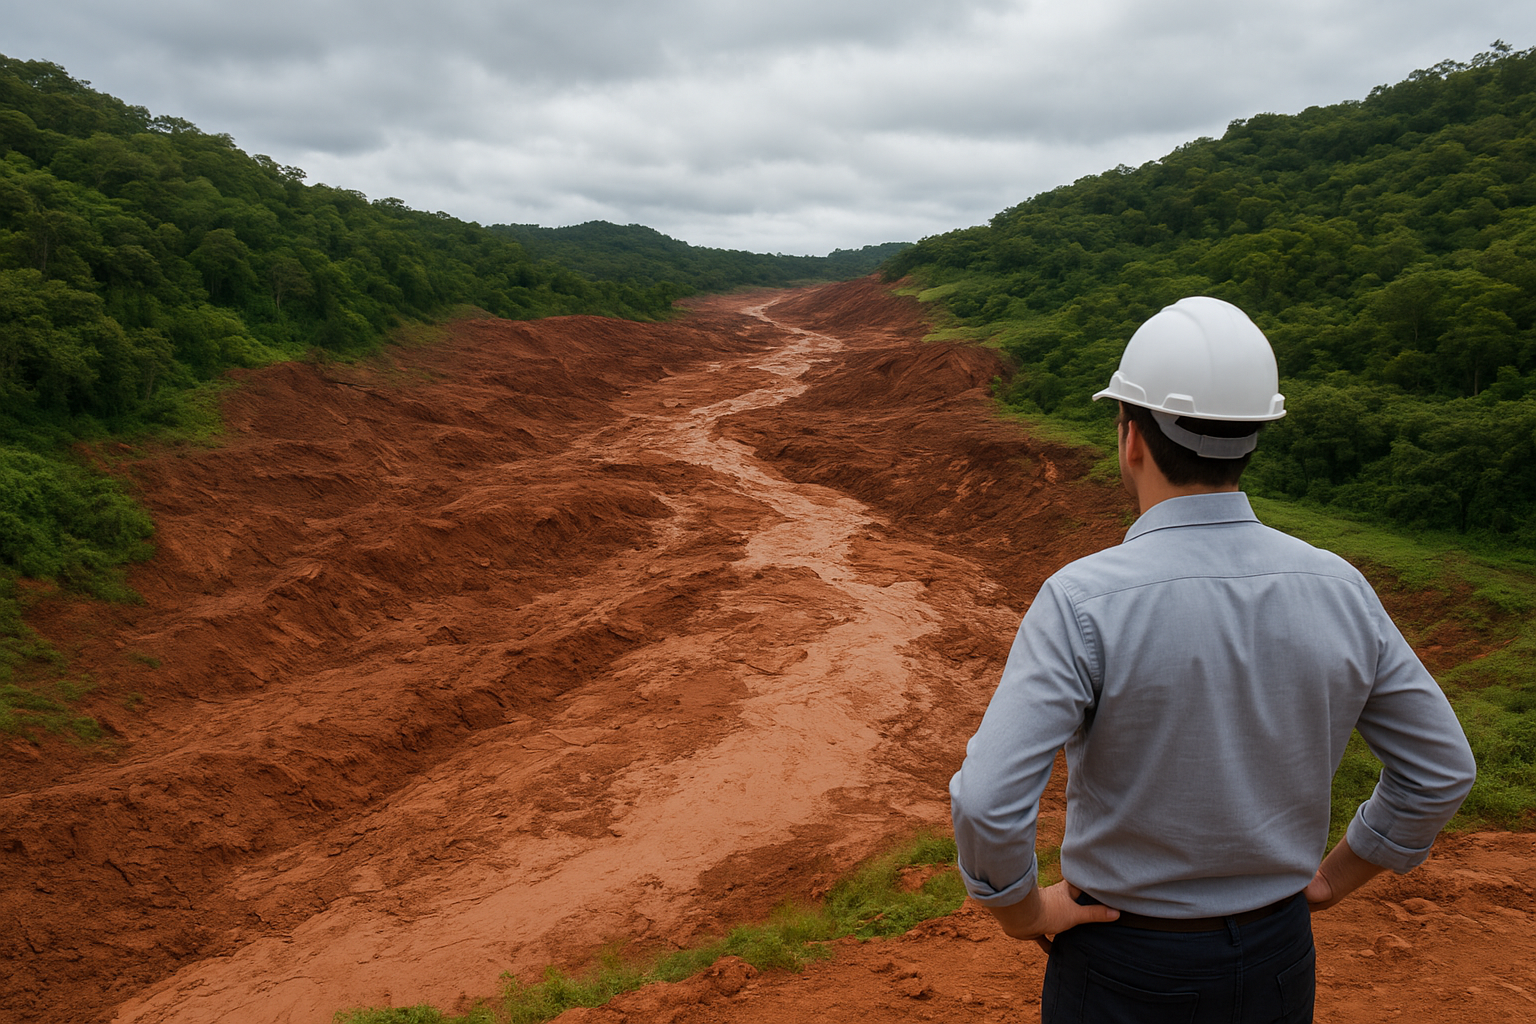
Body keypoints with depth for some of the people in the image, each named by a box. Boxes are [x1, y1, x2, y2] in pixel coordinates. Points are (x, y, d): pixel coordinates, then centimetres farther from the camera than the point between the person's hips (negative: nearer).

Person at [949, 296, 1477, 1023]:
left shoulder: (1084, 601, -26)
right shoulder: (1338, 589, -11)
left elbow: (986, 804, -30)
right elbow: (1442, 769, 0)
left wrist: (1022, 911, -11)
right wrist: (1331, 878, 10)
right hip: (1281, 962, 4)